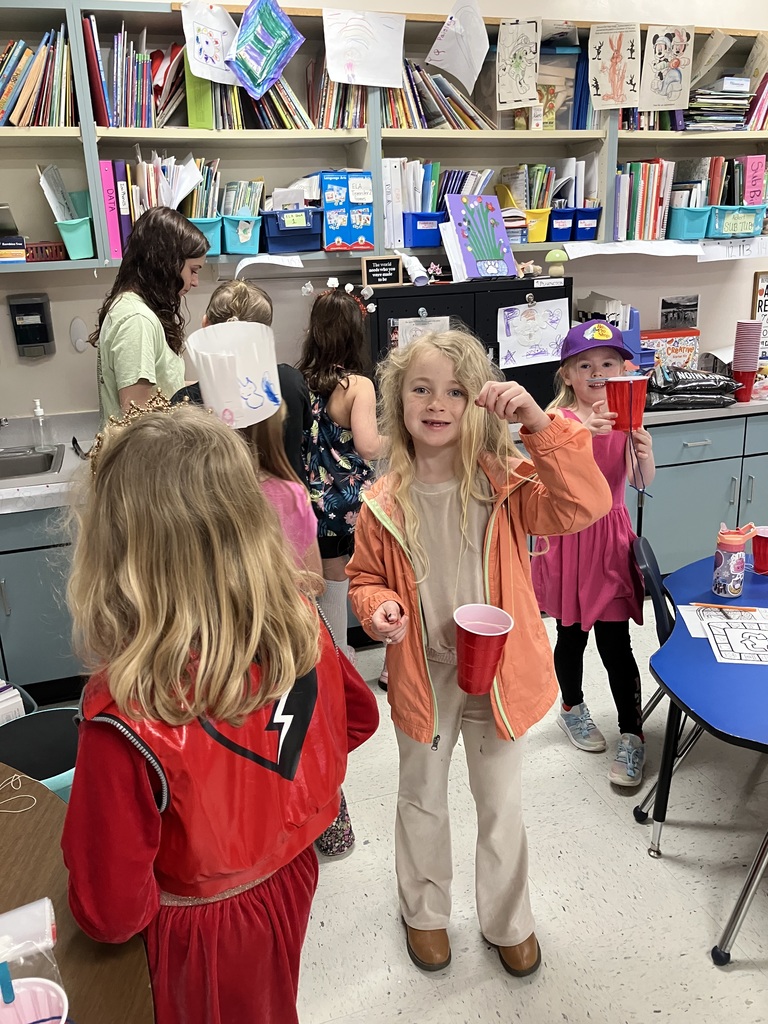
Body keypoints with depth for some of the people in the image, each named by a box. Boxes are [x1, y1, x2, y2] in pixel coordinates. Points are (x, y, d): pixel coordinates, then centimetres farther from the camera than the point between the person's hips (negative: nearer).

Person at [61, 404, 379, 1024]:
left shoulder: (124, 715, -38)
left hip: (200, 929, -3)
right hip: (290, 881, 4)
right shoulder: (300, 625, -22)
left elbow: (110, 913, -27)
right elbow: (358, 716, -2)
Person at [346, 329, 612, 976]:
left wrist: (540, 423, -38)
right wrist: (378, 606, -20)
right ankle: (425, 912, 50)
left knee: (501, 805, 20)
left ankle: (508, 921, 47)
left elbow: (584, 505, -30)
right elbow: (365, 576, 2)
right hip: (422, 676, 1)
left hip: (500, 673, 0)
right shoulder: (383, 504, -12)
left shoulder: (506, 483, -14)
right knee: (423, 799, 23)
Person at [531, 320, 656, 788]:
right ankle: (572, 707, 39)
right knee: (572, 632, 14)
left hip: (611, 534, 1)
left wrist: (644, 449, -30)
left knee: (615, 642, 2)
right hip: (568, 534, -1)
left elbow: (642, 481, -9)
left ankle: (632, 736, 16)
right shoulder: (559, 418, -9)